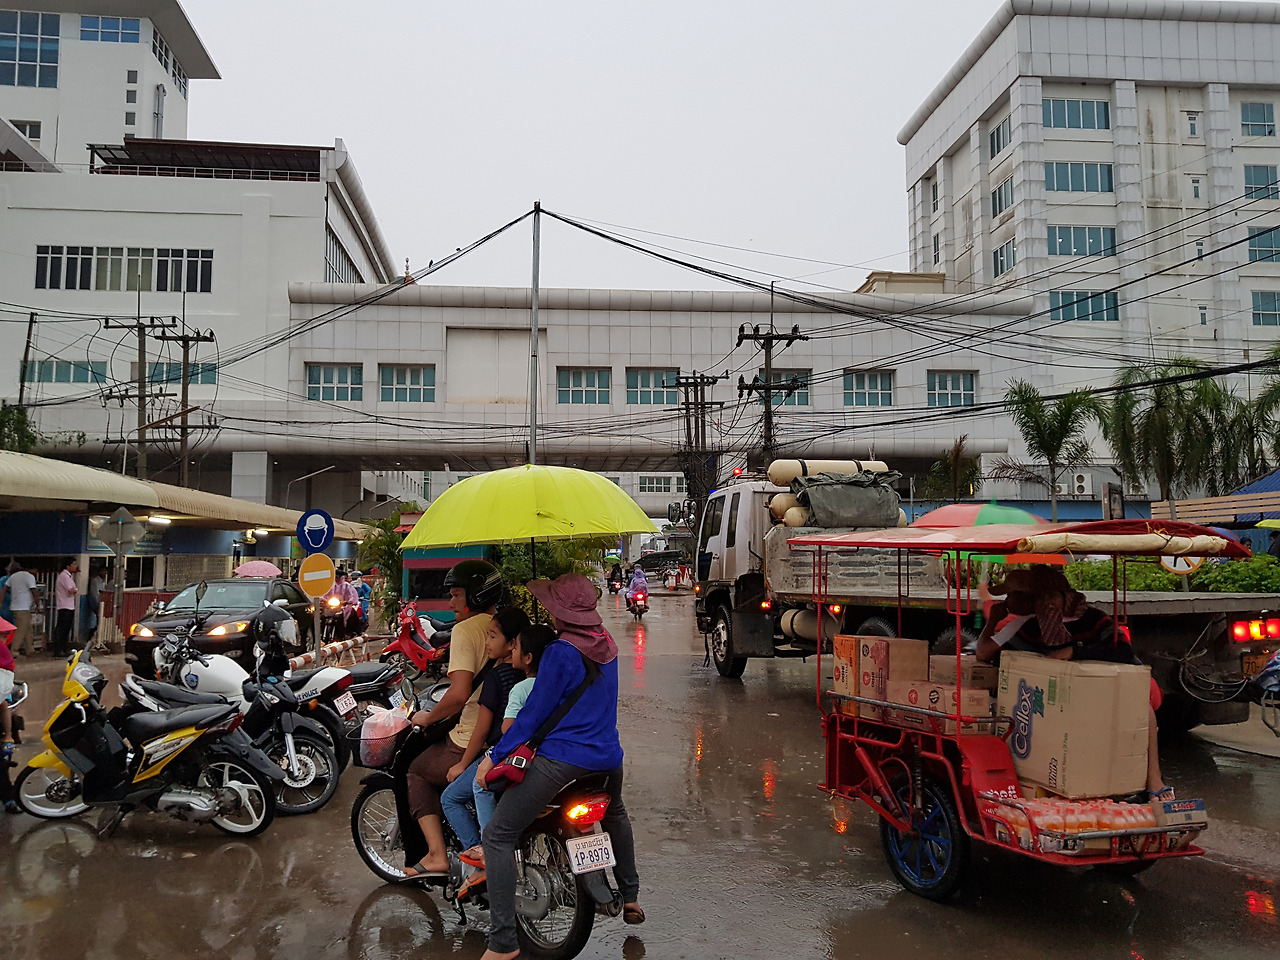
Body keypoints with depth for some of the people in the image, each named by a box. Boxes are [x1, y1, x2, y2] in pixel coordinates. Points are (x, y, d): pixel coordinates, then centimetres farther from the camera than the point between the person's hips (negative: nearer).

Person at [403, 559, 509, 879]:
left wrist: (427, 717, -5)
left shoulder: (465, 629, -13)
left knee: (418, 770, 19)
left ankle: (436, 854, 8)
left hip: (472, 744, -7)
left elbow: (459, 695, -23)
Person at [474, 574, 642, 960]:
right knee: (615, 815, 37)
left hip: (562, 758, -8)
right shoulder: (607, 644, 6)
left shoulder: (560, 653, -16)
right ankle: (630, 897, 48)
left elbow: (534, 713, -14)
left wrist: (495, 755, -6)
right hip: (607, 755, 8)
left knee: (497, 836, -3)